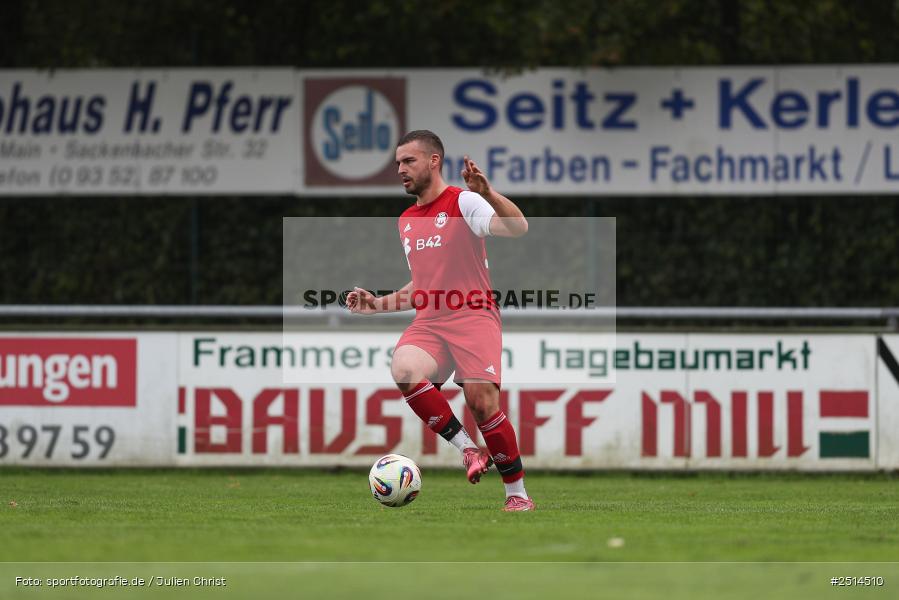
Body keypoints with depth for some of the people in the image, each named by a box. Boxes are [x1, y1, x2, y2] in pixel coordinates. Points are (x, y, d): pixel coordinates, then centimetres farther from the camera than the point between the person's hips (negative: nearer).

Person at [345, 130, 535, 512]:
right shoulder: (406, 221, 22)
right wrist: (377, 305, 19)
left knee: (482, 403, -17)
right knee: (404, 369, -28)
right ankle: (467, 450, -18)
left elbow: (518, 228, -18)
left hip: (472, 318, -5)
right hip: (428, 323, 5)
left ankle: (517, 494, 0)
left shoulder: (463, 202, -1)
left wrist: (488, 194, -33)